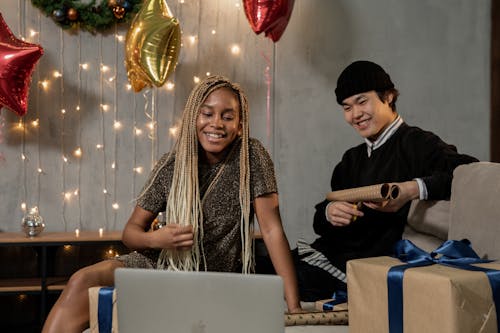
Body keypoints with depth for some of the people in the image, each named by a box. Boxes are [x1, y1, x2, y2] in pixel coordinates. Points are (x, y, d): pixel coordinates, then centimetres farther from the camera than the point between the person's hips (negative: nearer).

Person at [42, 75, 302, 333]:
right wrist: (155, 239, -23)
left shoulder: (251, 156, -10)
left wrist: (294, 307, -18)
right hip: (161, 264, 3)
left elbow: (271, 229, -13)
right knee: (81, 282, -22)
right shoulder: (171, 166, -3)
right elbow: (131, 231, 3)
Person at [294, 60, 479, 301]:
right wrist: (329, 213, -9)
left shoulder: (415, 143, -3)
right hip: (329, 252, 7)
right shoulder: (352, 159, 20)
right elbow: (319, 222, 15)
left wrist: (414, 189, -31)